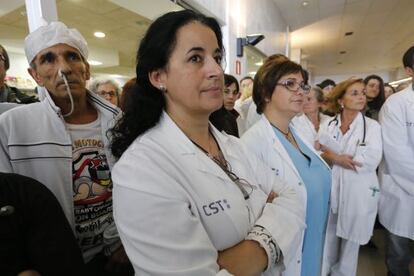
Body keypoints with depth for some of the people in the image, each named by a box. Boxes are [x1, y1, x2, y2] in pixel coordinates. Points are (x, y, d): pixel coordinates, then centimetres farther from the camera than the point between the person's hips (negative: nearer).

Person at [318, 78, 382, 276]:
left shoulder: (372, 126, -3)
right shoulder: (327, 125, 2)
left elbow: (370, 161, -15)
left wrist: (333, 156, -13)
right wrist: (339, 158, -18)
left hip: (357, 194, -1)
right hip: (330, 190, 1)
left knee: (350, 243, 16)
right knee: (327, 240, 13)